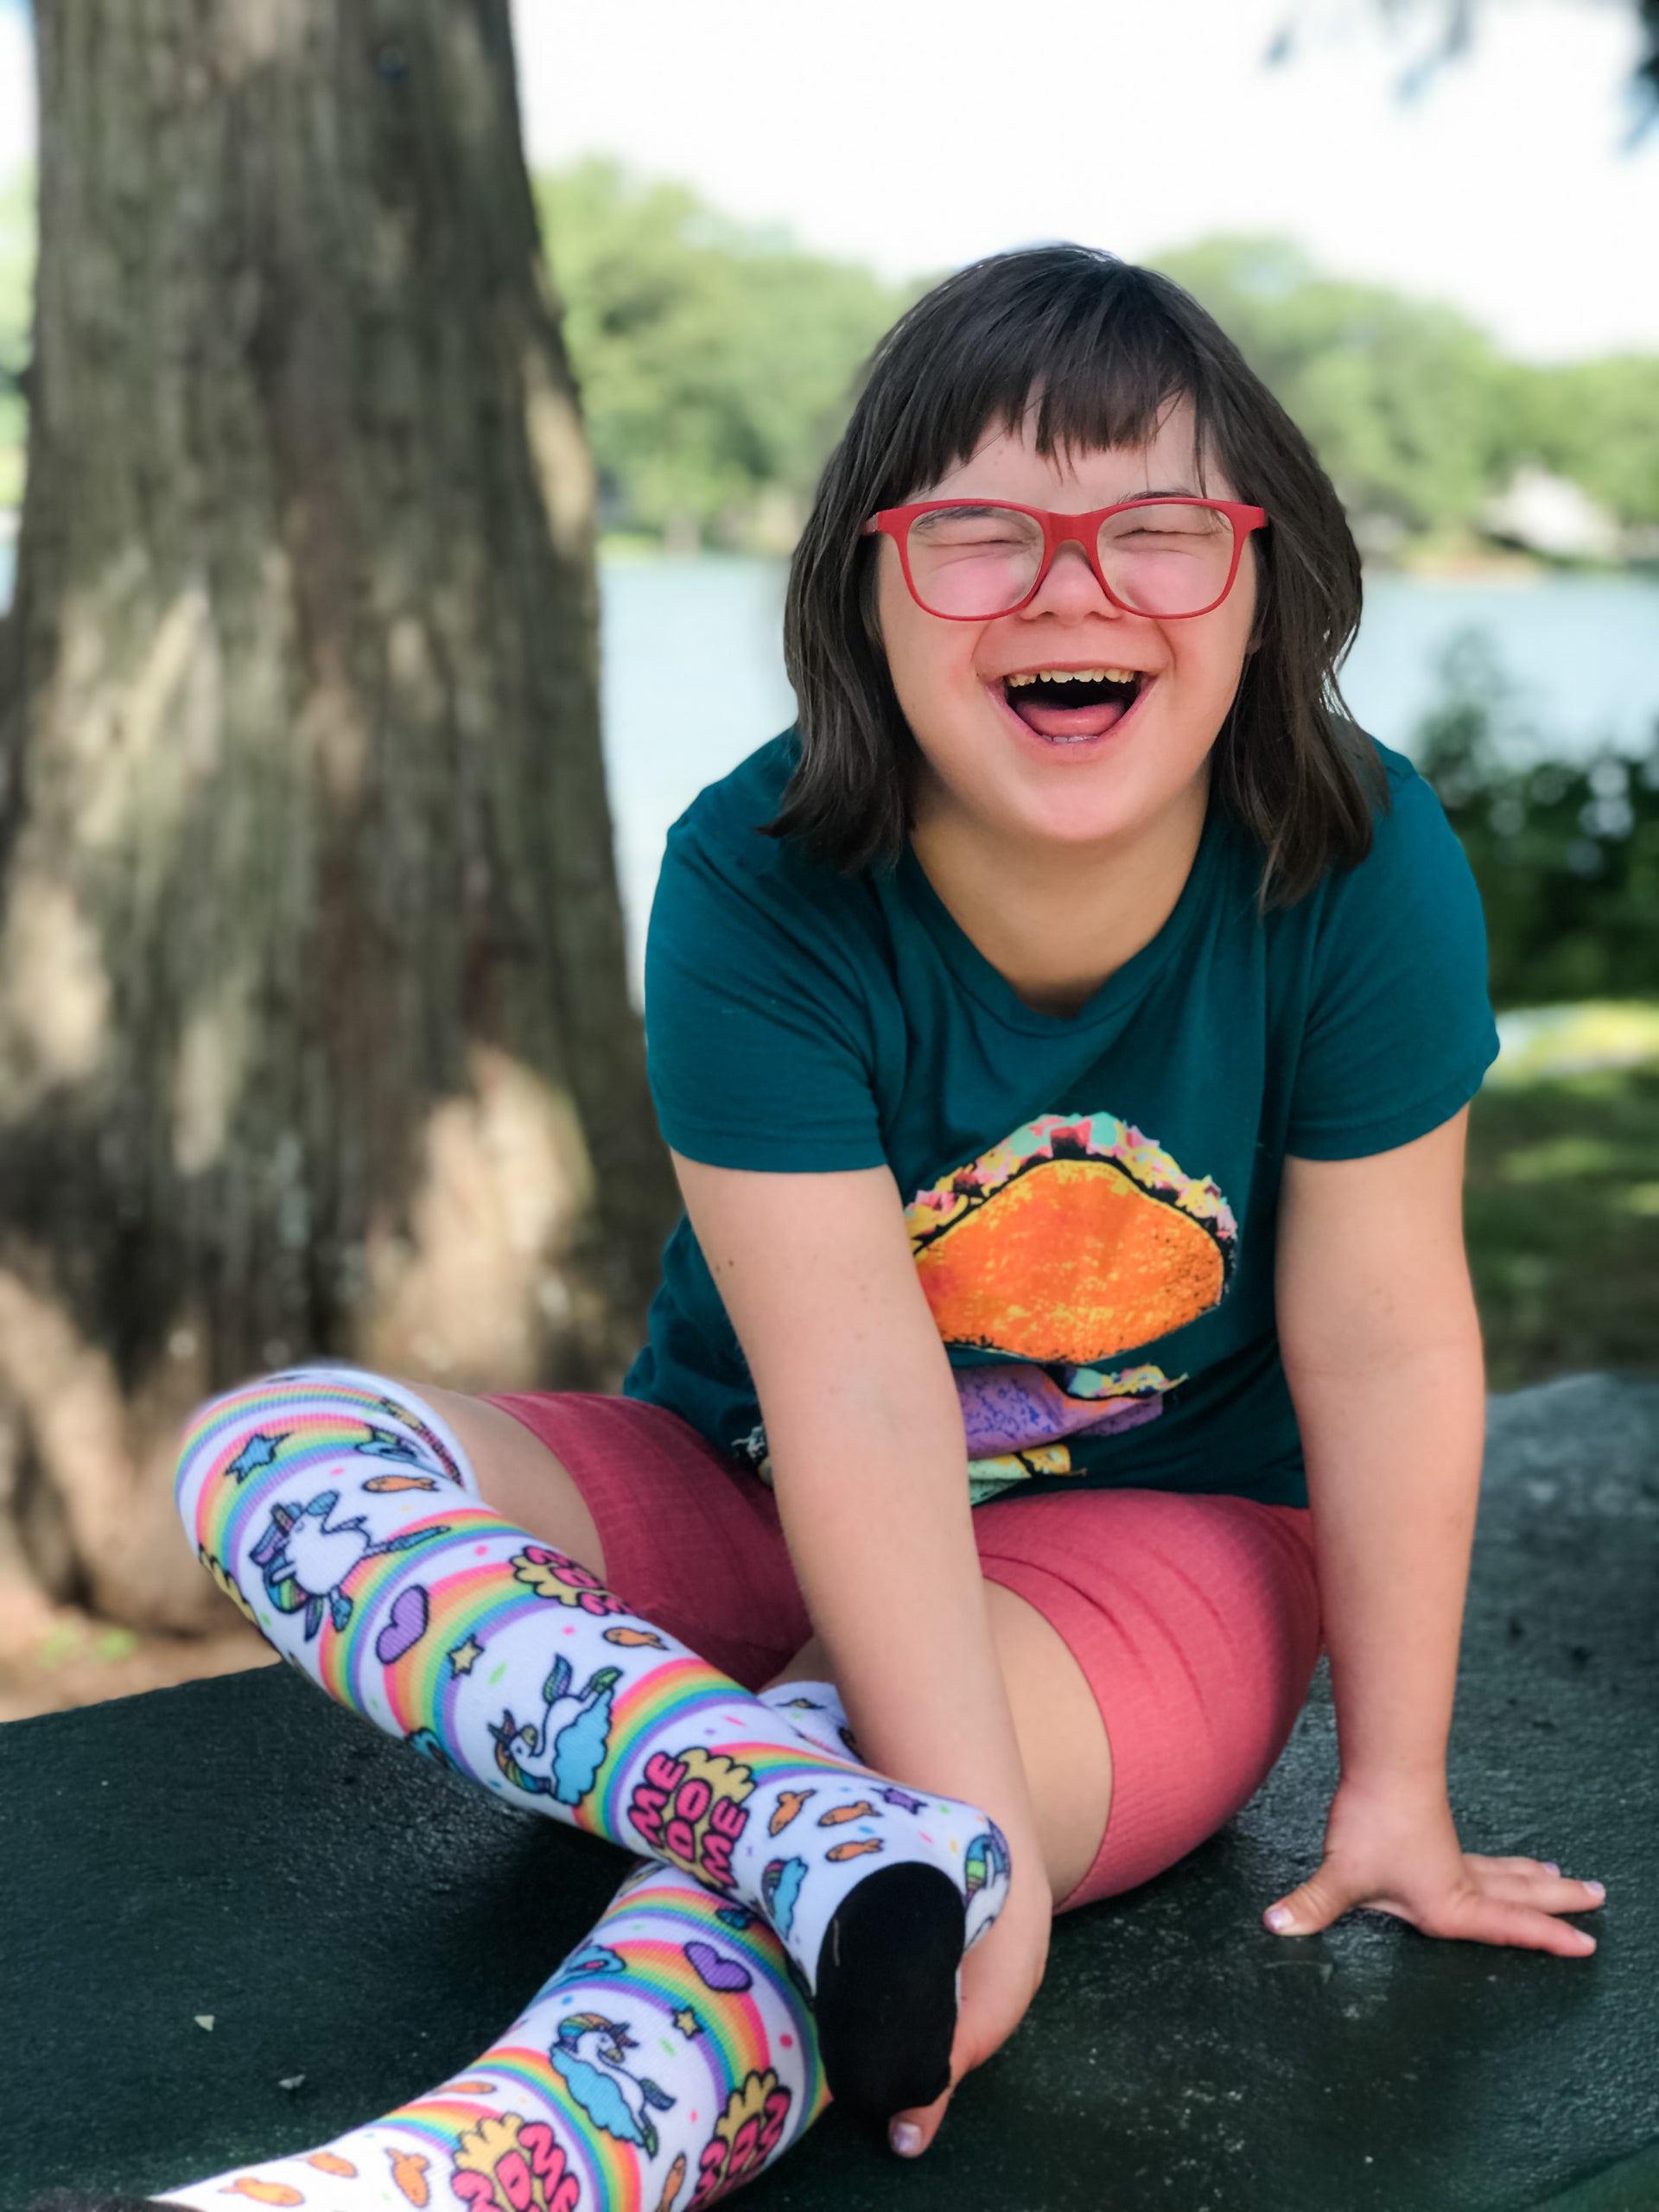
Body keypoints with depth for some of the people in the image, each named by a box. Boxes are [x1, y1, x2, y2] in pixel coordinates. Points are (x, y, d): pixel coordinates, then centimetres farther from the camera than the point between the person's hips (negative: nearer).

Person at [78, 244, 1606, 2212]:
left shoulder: (1361, 867, -19)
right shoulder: (760, 880, -21)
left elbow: (1385, 1344, -14)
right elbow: (855, 1388, -28)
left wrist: (1396, 1793, -9)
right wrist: (965, 1839, -35)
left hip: (1161, 1535, -1)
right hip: (744, 1502, 2)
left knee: (805, 1820, -37)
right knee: (265, 1451, -25)